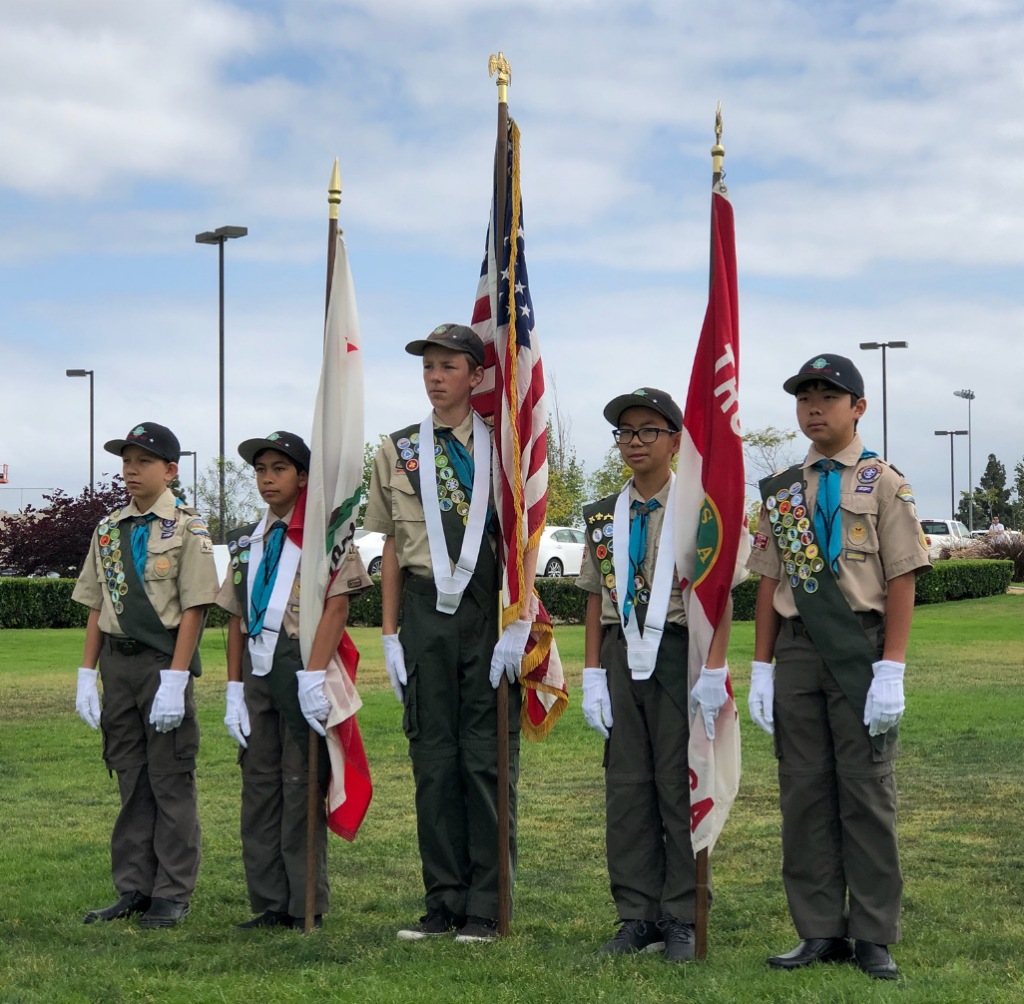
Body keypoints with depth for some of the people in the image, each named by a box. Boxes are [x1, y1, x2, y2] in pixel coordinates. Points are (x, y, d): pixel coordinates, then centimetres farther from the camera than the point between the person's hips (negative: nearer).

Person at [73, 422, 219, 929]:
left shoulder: (187, 527, -4)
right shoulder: (109, 528, 13)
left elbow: (194, 607, -10)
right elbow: (97, 607, 14)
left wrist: (174, 678, -17)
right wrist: (87, 673, 7)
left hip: (165, 662, -6)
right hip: (117, 661, 6)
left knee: (171, 781, 0)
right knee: (130, 778, 10)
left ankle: (172, 895, 6)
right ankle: (133, 889, 17)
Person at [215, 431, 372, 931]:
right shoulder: (247, 541, 17)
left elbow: (337, 605, -15)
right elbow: (236, 618, 16)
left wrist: (314, 676, -24)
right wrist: (235, 690, 9)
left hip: (302, 670, -6)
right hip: (257, 670, 6)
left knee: (302, 786, -3)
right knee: (259, 785, 7)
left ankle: (307, 906, 4)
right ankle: (269, 903, 14)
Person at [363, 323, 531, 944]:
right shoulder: (399, 451, 10)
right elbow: (392, 547, 11)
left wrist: (517, 627, -9)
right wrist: (390, 635, 7)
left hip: (490, 609, -3)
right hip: (425, 608, 3)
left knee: (487, 754, -1)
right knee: (433, 754, 6)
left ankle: (485, 908, 5)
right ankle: (444, 903, 13)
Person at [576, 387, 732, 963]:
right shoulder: (604, 517, 13)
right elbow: (597, 599, 13)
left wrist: (714, 671, -12)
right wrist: (593, 674, 7)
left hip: (679, 654, -5)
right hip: (622, 658, 5)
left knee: (680, 786, -1)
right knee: (626, 787, 6)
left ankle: (682, 919, 7)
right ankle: (637, 916, 14)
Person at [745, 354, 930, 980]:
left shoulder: (884, 483, -1)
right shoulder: (782, 492, 12)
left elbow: (902, 582, -6)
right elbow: (770, 583, 13)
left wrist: (891, 670, -13)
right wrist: (762, 666, 7)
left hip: (862, 646, -4)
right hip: (798, 650, 4)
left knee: (867, 789, 1)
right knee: (805, 791, 6)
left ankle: (874, 936, 9)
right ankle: (821, 931, 14)